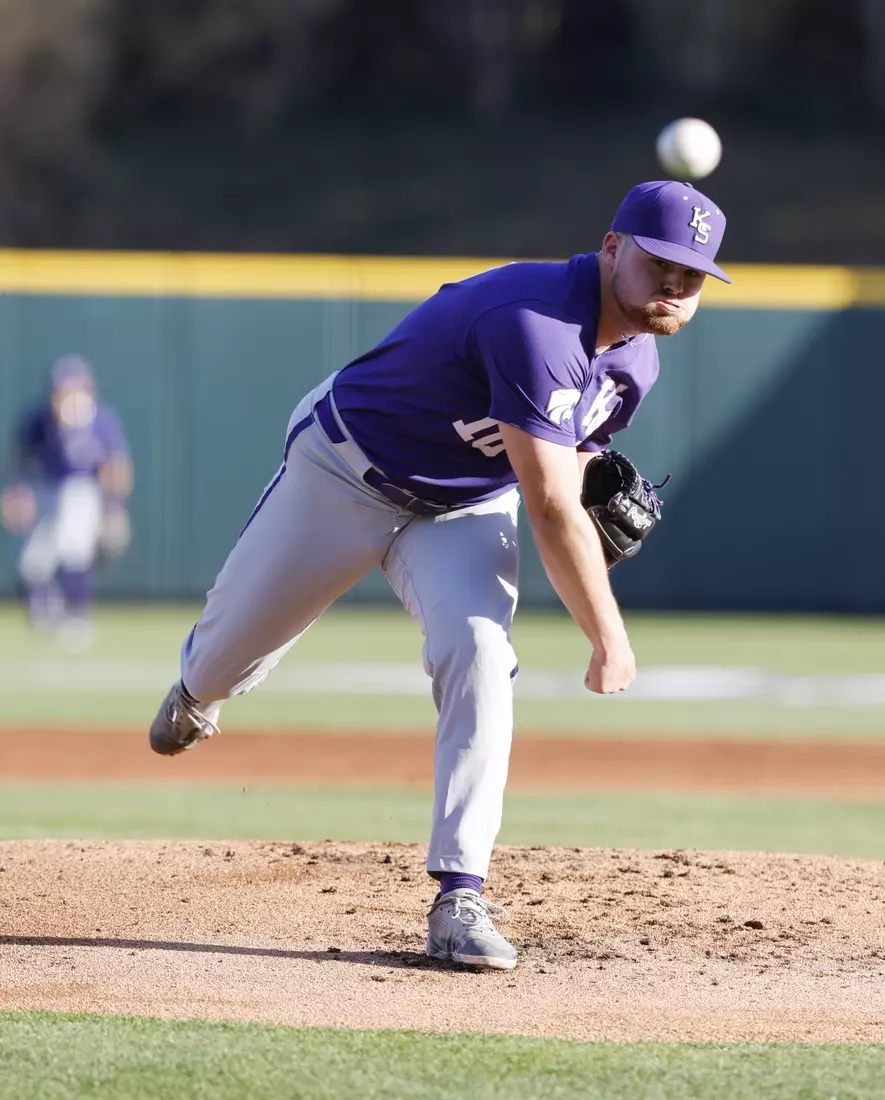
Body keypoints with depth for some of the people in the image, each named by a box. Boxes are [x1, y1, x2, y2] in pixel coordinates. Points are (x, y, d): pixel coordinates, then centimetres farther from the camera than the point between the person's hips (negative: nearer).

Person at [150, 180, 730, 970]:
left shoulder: (635, 359, -9)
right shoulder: (535, 324, -38)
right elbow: (549, 510, -38)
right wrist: (610, 641, -33)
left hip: (466, 507, 5)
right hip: (348, 474, -5)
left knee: (479, 654, -22)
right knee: (236, 642, 15)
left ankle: (460, 896, -21)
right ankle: (199, 687, 56)